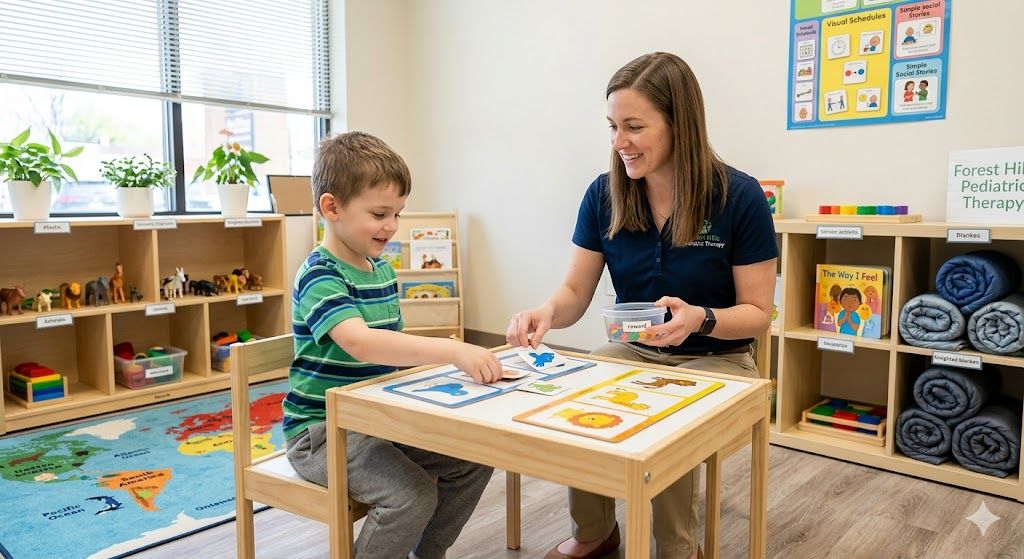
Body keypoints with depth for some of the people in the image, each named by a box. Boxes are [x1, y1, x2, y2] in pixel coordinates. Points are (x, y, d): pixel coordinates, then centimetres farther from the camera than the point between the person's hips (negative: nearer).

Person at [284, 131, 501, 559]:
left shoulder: (382, 270, 8)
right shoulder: (319, 276, -19)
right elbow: (361, 342, -38)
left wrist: (437, 356, 2)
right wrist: (452, 351, -46)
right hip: (322, 428, -8)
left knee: (473, 459, 0)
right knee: (413, 494, -26)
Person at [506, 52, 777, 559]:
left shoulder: (739, 197, -16)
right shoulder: (604, 194, -6)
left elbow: (757, 313, -10)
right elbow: (575, 293, -3)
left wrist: (700, 320, -31)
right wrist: (546, 312, -26)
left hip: (715, 359, -3)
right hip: (632, 351, 4)